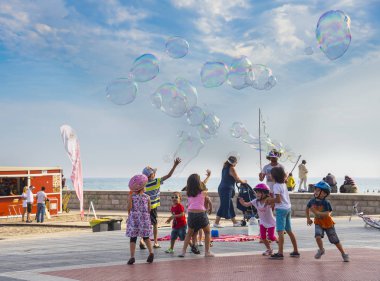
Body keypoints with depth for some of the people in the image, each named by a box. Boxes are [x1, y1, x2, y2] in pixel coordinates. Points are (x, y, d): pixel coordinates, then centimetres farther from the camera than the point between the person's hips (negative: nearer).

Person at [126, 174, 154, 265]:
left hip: (134, 218, -1)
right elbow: (149, 210, 0)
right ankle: (151, 252, 4)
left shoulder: (131, 196, -4)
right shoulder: (147, 197, -1)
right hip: (145, 218, 1)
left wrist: (130, 214, 9)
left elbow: (129, 207, -10)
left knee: (133, 238, 2)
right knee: (146, 237, 17)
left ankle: (132, 257, -4)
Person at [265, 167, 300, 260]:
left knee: (280, 231, -10)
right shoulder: (283, 184, 12)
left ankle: (280, 253, -14)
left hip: (281, 209, -9)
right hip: (288, 208, 9)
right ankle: (295, 251, 21)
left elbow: (278, 200, -18)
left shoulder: (276, 186, -13)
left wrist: (270, 200, -3)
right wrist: (271, 199, 13)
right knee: (289, 230, 16)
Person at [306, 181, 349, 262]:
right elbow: (307, 208, 12)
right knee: (318, 236, -23)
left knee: (335, 240, 7)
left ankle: (344, 254, 26)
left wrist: (317, 212, -39)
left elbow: (327, 214, -33)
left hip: (328, 223, -3)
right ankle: (321, 250, 5)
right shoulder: (312, 201, -9)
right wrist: (308, 218, 13)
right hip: (318, 223, 3)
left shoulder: (326, 203, -22)